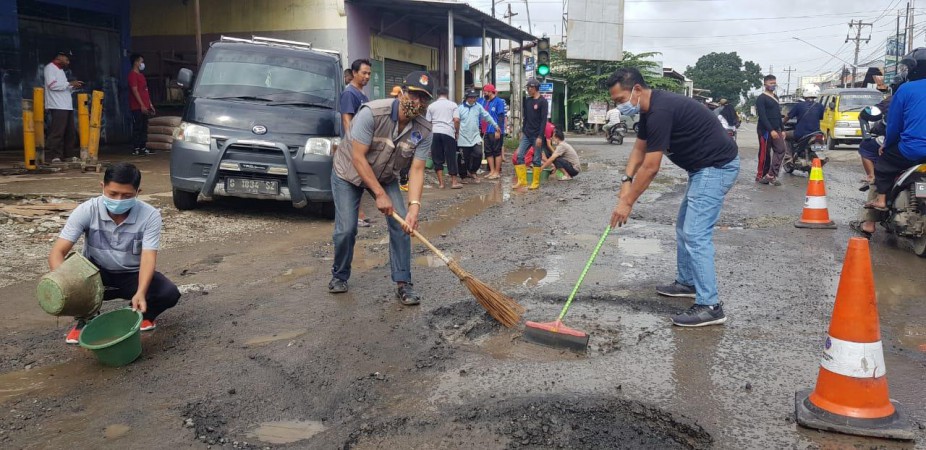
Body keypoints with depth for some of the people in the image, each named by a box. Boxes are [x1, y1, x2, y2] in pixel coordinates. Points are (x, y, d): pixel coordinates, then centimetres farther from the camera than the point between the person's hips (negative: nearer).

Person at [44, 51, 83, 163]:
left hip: (67, 106, 9)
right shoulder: (50, 67, -2)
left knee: (70, 132, 8)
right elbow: (52, 85, -15)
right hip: (57, 107, -9)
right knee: (57, 132, -11)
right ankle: (55, 156, -11)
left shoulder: (60, 70, 25)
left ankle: (70, 154, 12)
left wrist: (73, 87, 9)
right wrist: (70, 83, -13)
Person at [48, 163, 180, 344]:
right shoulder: (86, 211, -20)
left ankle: (141, 313, 7)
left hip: (132, 275, 0)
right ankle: (86, 319, -3)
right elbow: (57, 252, -23)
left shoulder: (150, 215, -21)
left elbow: (148, 258, -28)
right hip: (96, 274, 1)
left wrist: (141, 293, -47)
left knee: (169, 294, -27)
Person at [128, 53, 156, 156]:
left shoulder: (140, 75, 20)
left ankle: (143, 148, 15)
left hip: (144, 107, 9)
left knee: (144, 128, 10)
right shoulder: (132, 75, -9)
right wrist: (142, 105, -20)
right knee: (137, 128, -7)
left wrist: (150, 104, 19)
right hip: (137, 107, -9)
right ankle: (136, 149, -5)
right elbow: (135, 91, -16)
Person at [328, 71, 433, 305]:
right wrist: (380, 194, -29)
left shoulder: (423, 131, -18)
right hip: (348, 173, -4)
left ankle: (403, 283, -1)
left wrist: (414, 207, -36)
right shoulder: (372, 113, -31)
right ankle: (339, 276, 17)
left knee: (402, 224, -11)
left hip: (386, 177, 4)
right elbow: (358, 158, -29)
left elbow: (416, 170, -21)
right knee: (346, 230, -10)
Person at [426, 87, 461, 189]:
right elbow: (456, 120, -4)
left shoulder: (431, 106, 11)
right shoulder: (452, 105, 7)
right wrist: (457, 131, 7)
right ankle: (454, 181, 7)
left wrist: (430, 133, 19)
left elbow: (428, 122, 8)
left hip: (435, 132, 2)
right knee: (451, 157, 5)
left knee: (437, 158, 7)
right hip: (448, 133, -2)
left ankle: (441, 182, 5)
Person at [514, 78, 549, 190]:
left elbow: (544, 120, -12)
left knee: (536, 160, 0)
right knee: (519, 156, -3)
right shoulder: (527, 100, 11)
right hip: (526, 134, 6)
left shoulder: (542, 101, -8)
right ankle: (522, 180, 4)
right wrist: (522, 131, 14)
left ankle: (536, 182, 8)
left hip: (537, 135, -6)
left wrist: (540, 136, -17)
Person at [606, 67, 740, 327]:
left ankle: (710, 306, -10)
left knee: (695, 234, -13)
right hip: (705, 167, 11)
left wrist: (627, 203, -17)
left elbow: (650, 168, -24)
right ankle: (687, 282, 34)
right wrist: (626, 180, 0)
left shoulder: (660, 111, -26)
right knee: (684, 229, 19)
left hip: (717, 166, -11)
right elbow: (640, 148, 15)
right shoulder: (650, 109, 7)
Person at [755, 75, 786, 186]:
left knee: (780, 150, -5)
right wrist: (771, 130, -23)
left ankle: (771, 175, -6)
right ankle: (760, 176, 6)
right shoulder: (761, 98, -7)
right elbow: (762, 116, -16)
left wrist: (782, 129, 16)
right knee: (764, 153, -3)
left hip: (776, 130, 7)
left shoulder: (775, 97, 19)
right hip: (765, 130, -7)